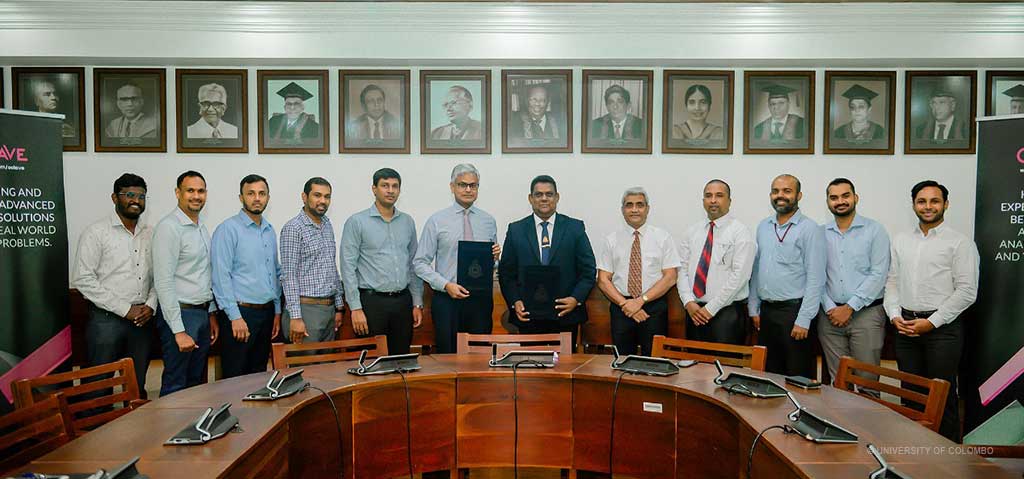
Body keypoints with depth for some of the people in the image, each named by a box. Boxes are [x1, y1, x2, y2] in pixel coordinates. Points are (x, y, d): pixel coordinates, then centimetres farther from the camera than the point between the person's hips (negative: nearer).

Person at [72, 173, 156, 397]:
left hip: (143, 320, 4)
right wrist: (125, 309, -13)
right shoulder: (96, 232, -4)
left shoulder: (150, 234, 9)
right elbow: (83, 279, -10)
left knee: (138, 386, 13)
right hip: (107, 319, -4)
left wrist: (151, 305, -5)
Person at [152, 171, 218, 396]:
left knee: (196, 383, 16)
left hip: (202, 314, 8)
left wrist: (212, 314, 15)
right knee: (175, 387, 0)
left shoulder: (203, 228, 12)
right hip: (181, 313, -8)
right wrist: (179, 331, -21)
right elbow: (163, 282, -19)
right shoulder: (169, 227, -14)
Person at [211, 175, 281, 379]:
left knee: (259, 375, 14)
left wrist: (277, 311, 13)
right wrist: (235, 317, -16)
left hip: (266, 313, 7)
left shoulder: (270, 230, 13)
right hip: (241, 312, -7)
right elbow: (221, 276, -13)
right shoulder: (228, 229, -8)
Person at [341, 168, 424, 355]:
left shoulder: (407, 222, 11)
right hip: (372, 301, -4)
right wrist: (356, 308, -12)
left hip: (403, 302, 4)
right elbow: (348, 267, -6)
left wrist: (417, 303, 9)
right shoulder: (357, 222, -3)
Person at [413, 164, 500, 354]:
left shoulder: (489, 221, 9)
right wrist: (446, 285, -14)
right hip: (447, 298, -2)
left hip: (481, 297, 2)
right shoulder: (436, 221, 0)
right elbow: (420, 262, -2)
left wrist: (495, 257, -7)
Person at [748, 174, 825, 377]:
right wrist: (754, 308, 10)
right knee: (768, 374, 14)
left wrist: (803, 320, -16)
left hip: (794, 311, -6)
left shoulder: (809, 229, -7)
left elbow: (815, 279, -12)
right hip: (766, 311, 6)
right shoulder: (763, 227, 11)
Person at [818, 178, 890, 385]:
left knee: (867, 379, -1)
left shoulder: (874, 230, 1)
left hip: (866, 313, -2)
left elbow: (878, 275, -7)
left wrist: (849, 308, -11)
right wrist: (830, 308, -6)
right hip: (830, 315, 2)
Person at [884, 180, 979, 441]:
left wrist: (931, 322, -13)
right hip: (905, 327, 5)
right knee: (911, 392, 12)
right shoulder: (901, 241, 12)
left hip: (942, 328, -4)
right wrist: (895, 315, -1)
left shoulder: (960, 242, -3)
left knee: (943, 395, 1)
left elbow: (967, 291, -8)